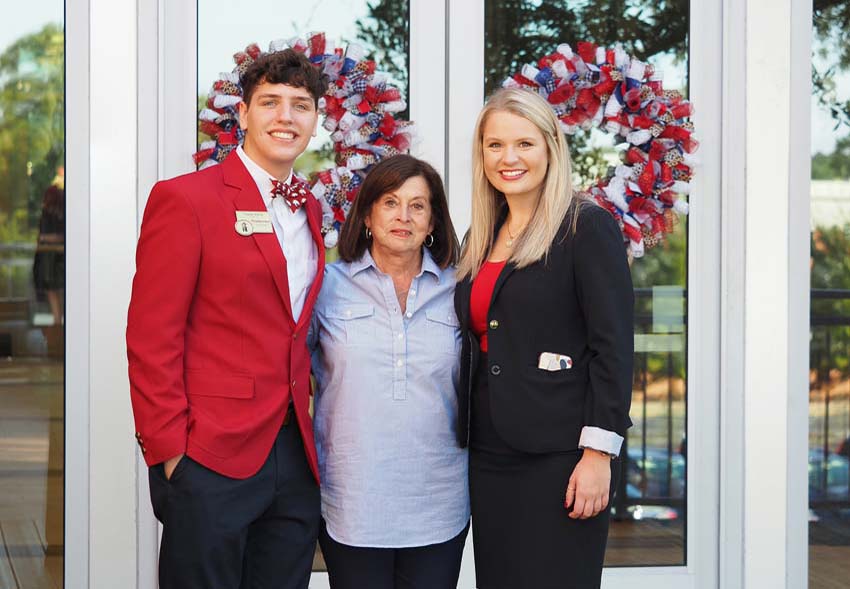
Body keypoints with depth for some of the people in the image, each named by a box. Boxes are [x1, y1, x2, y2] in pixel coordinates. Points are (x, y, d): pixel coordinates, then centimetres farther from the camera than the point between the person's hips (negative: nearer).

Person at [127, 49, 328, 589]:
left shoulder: (310, 211, 14)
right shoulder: (184, 199, -6)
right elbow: (151, 338, -10)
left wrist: (310, 427, 7)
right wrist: (169, 451, -14)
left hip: (296, 459, 6)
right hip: (211, 459, -6)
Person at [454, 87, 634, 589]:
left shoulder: (588, 227, -6)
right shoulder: (481, 238, 14)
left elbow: (613, 347, -11)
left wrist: (598, 453, -17)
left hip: (559, 460, -6)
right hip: (490, 459, 7)